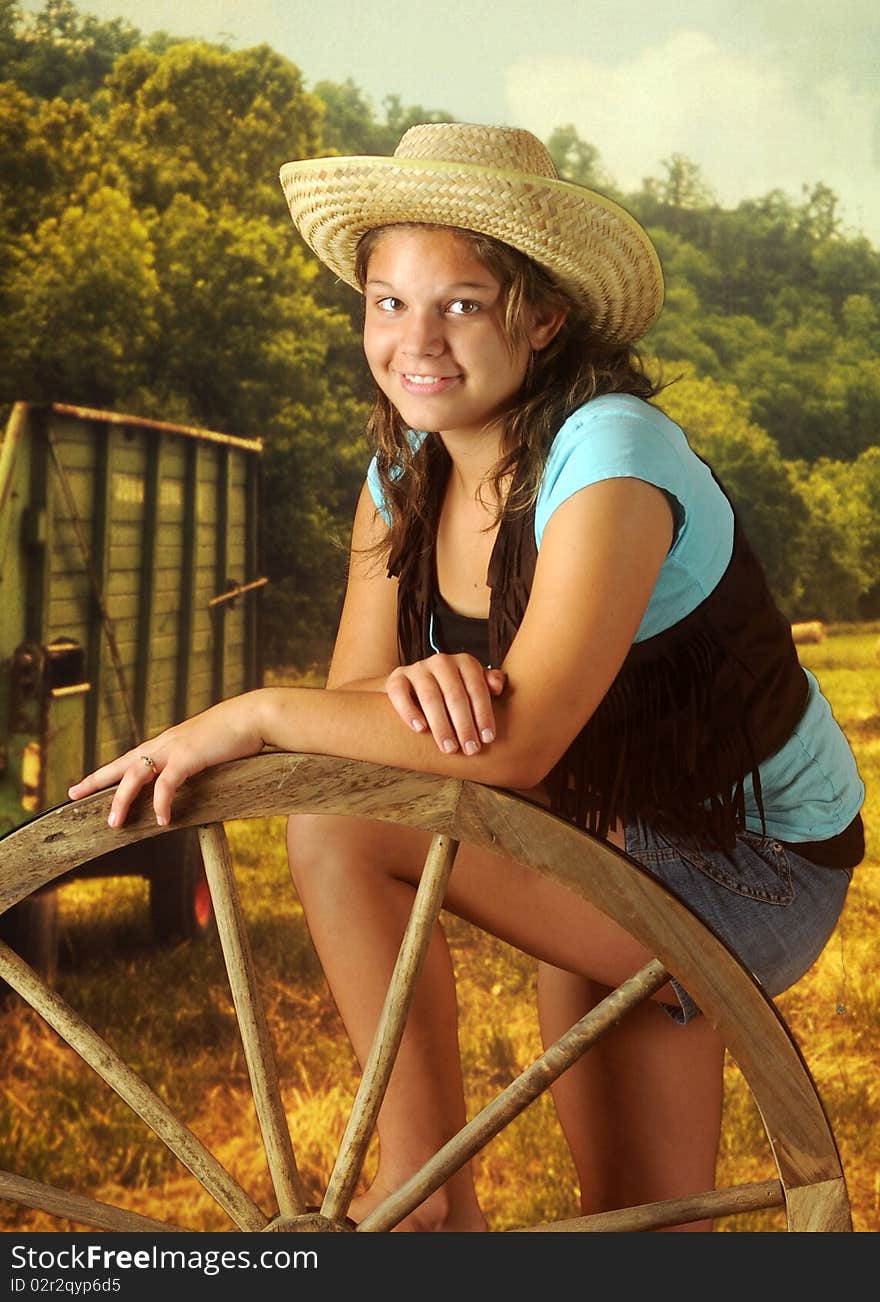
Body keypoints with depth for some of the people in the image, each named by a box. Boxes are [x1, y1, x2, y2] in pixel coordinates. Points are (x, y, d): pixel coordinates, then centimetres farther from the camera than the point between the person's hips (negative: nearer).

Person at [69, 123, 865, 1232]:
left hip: (756, 866, -7)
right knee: (630, 1214, 16)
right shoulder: (407, 476, -2)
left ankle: (427, 1195, -8)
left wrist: (254, 713, -30)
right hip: (617, 851, 7)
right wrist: (413, 684, -31)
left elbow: (521, 740, -36)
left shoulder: (610, 453, -26)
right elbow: (352, 698, -7)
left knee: (339, 835, -21)